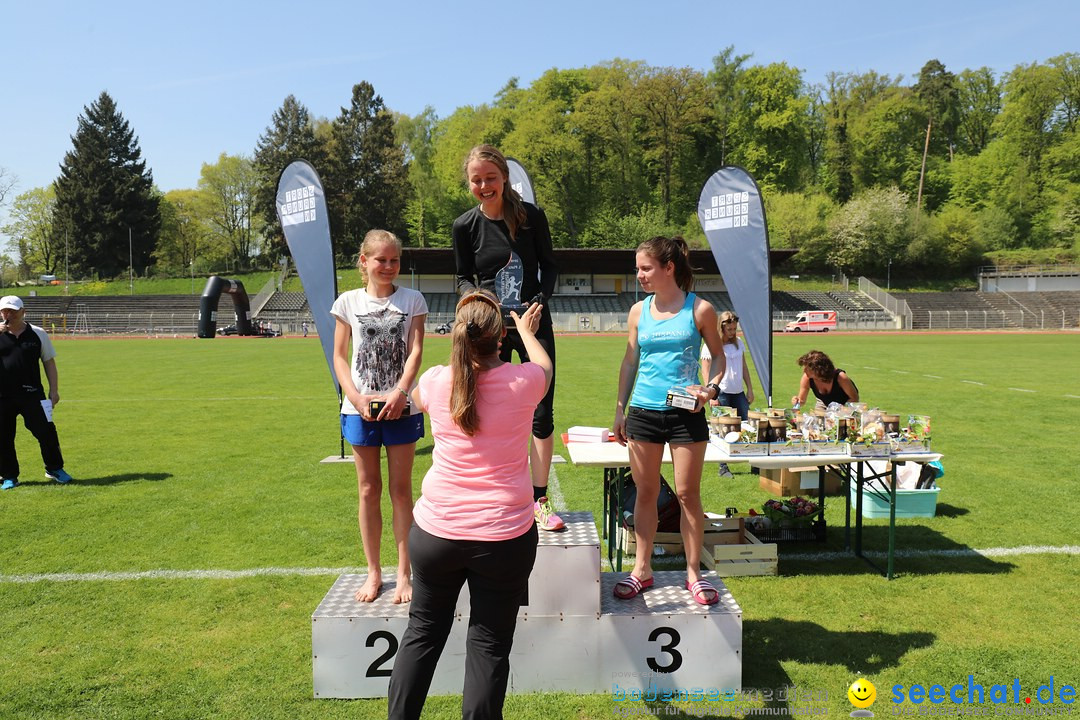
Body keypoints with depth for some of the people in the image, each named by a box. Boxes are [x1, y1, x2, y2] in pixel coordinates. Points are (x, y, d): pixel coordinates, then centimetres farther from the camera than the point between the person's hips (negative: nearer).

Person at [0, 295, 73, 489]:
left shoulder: (38, 334, 5)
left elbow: (49, 362, 9)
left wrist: (54, 390, 3)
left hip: (32, 394, 0)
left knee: (46, 431, -1)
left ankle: (54, 469, 17)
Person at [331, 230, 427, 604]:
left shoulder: (412, 300, 2)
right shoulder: (349, 301, 3)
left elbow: (415, 351, -6)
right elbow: (339, 356, 3)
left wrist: (399, 393, -20)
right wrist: (357, 397, -12)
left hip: (401, 408, -1)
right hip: (360, 409, 1)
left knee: (401, 489, 6)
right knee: (368, 490, 9)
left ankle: (403, 573, 17)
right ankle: (373, 572, 22)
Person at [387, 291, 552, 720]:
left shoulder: (435, 382, -6)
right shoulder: (523, 382, -11)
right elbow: (546, 366, 15)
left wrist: (462, 353, 32)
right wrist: (527, 331, 34)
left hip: (436, 530, 2)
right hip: (504, 536, -2)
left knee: (423, 632, 20)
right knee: (488, 645, 10)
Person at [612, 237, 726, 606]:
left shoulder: (699, 309, -2)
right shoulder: (639, 311, 6)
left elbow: (718, 356, 6)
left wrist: (710, 388, -12)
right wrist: (620, 409, 10)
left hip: (686, 413, -3)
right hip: (643, 411, 3)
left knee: (688, 493, 4)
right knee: (645, 491, 10)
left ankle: (693, 572, 19)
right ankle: (642, 568, 23)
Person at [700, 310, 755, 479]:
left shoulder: (738, 343, 10)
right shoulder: (711, 345, -7)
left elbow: (744, 368, 16)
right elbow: (706, 372, -8)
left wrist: (749, 389, 12)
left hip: (738, 392, 6)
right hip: (721, 393, -6)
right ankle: (723, 468, 8)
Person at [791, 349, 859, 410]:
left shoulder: (840, 377, -37)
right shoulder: (807, 378, -28)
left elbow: (855, 398, -24)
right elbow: (802, 400, -15)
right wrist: (796, 401, -39)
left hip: (846, 403, -3)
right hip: (825, 404, 3)